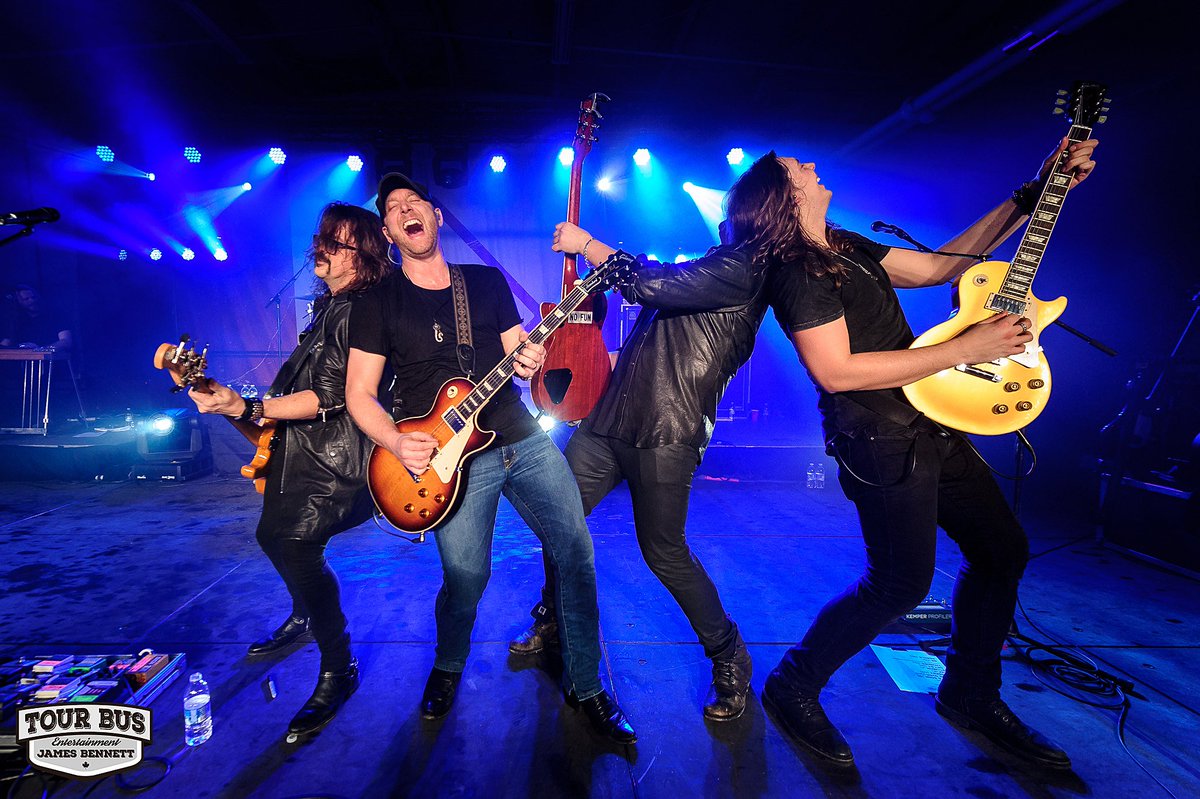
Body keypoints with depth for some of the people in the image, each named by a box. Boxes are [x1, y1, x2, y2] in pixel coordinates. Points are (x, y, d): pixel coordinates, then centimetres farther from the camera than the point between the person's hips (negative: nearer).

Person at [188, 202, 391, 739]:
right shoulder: (328, 303, 12)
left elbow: (329, 397, -24)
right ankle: (303, 617, 50)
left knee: (295, 545, -20)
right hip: (297, 447, 11)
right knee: (274, 534, 24)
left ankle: (338, 670, -3)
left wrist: (245, 409, -28)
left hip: (333, 454, -11)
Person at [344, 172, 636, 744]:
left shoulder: (488, 282, 12)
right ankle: (447, 668, 29)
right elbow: (359, 393, 2)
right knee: (465, 578, -7)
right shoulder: (378, 303, 4)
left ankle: (585, 686, 18)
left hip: (522, 438, 3)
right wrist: (398, 444, -15)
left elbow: (518, 354, 14)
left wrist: (527, 361, -11)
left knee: (575, 550, -2)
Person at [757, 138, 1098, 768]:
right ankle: (792, 689, 17)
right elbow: (834, 370, -25)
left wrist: (1033, 193, 17)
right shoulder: (798, 271, -16)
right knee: (900, 584, -4)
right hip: (884, 443, -10)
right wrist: (967, 348, -18)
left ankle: (971, 695, 34)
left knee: (1002, 550, 15)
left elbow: (941, 265, 20)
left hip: (930, 426, 10)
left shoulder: (848, 248, 13)